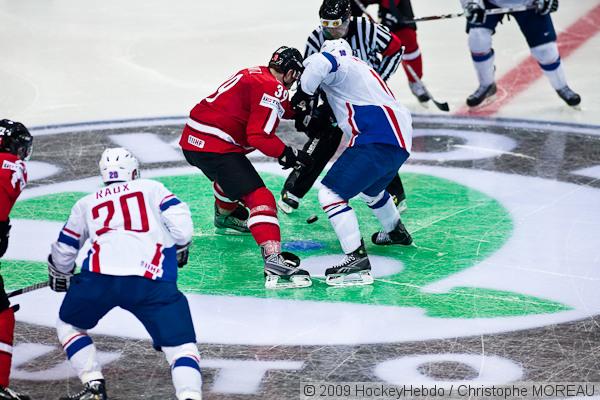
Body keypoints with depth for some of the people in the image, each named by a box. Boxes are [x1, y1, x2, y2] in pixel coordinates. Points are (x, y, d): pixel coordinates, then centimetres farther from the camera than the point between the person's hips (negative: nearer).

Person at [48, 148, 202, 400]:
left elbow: (63, 251, 36)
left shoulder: (86, 204, 29)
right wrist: (180, 248, 31)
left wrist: (60, 276, 57)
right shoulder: (152, 188, 22)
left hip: (98, 277, 1)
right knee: (181, 345, 4)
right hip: (152, 281, -1)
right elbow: (182, 227, 9)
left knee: (69, 325, 28)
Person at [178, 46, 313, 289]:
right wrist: (287, 155, -9)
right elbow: (259, 136, -19)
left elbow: (277, 108, 31)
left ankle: (225, 216, 67)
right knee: (259, 197, -18)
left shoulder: (254, 75, 16)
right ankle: (273, 260, -34)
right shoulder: (272, 88, -12)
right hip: (215, 148, -10)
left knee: (231, 173, 40)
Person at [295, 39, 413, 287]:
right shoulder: (362, 69, 31)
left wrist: (302, 94, -7)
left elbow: (319, 64, -20)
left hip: (378, 143, -10)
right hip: (401, 144, 10)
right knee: (369, 189, 37)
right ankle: (396, 232, 57)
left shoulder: (343, 66, 2)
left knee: (330, 192, -10)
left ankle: (357, 259, -19)